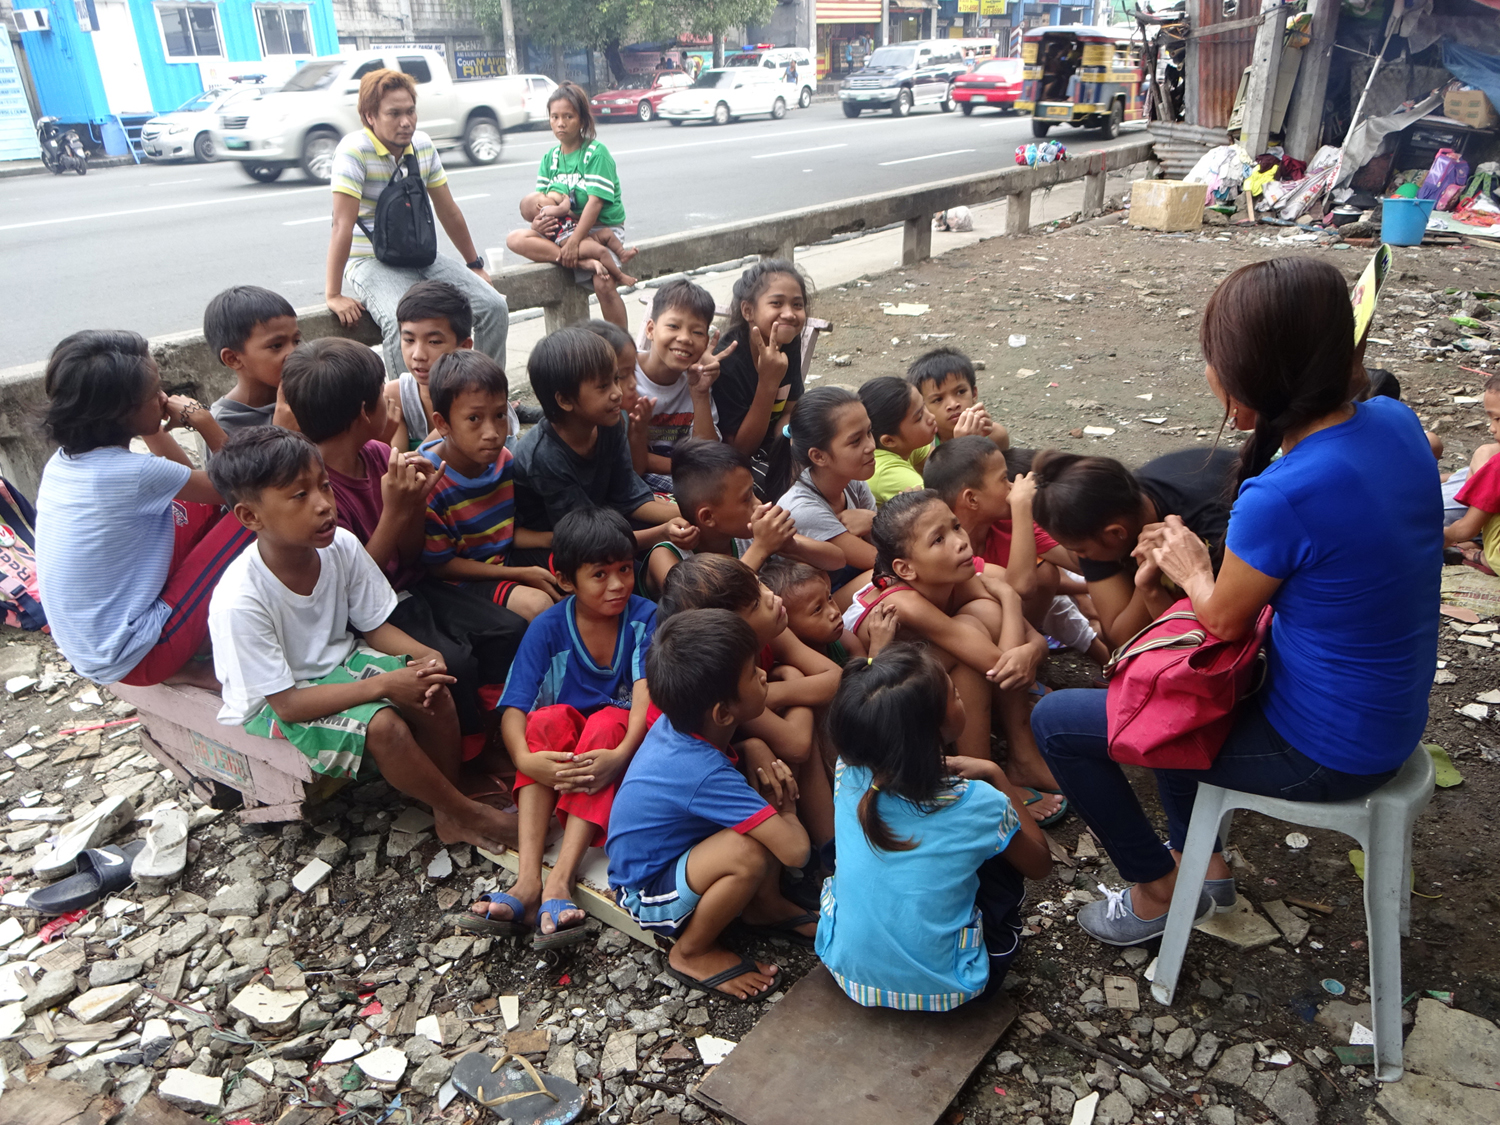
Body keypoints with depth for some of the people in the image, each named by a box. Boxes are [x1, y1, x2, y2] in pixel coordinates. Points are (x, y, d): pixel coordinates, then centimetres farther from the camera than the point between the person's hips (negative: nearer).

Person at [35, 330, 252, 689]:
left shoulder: (63, 461, 2)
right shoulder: (133, 474, -25)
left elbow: (183, 476, 14)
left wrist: (154, 426, 6)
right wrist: (204, 422, -7)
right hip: (131, 659, -9)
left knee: (201, 507, 14)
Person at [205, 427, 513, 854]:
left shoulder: (340, 546, -15)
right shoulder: (239, 601, -30)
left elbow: (375, 626, -2)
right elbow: (287, 702, -26)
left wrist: (423, 656, -23)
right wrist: (383, 685, -31)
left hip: (337, 663, 5)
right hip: (271, 707, -5)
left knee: (434, 692, -20)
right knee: (382, 726, -29)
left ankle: (447, 816, -1)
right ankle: (467, 814, -5)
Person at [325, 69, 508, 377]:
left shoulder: (423, 145, 5)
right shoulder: (354, 151, -14)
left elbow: (449, 212, 14)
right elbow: (343, 224, -19)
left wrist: (475, 265, 19)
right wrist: (333, 295, -22)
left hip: (422, 257, 6)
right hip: (371, 262, -6)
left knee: (494, 307, -13)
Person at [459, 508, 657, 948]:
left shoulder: (644, 618, -10)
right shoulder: (548, 628, -9)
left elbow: (645, 696, -23)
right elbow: (514, 708, -16)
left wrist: (621, 755, -42)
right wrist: (526, 759, -38)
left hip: (619, 739, -1)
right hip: (559, 752, 1)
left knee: (606, 722, -32)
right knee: (549, 718, -29)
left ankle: (560, 881, -41)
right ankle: (527, 878, -39)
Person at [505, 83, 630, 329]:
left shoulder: (596, 153, -7)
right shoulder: (550, 158, 12)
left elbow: (595, 201, -17)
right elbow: (539, 199, 7)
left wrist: (574, 241, -25)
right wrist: (538, 221, -18)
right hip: (561, 228, 6)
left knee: (604, 284, -30)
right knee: (515, 240, -19)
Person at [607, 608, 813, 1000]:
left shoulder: (678, 720, -13)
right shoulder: (705, 774, -36)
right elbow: (795, 850, -37)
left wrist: (771, 772, -11)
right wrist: (786, 810, -15)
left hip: (669, 851, 8)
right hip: (647, 894, -8)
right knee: (749, 852, -34)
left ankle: (766, 903, 10)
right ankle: (691, 953, -7)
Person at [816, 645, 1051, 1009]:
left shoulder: (849, 775, -15)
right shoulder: (978, 805, -23)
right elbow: (1040, 864, 0)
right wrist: (995, 775, 1)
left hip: (846, 970, 3)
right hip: (940, 989, -3)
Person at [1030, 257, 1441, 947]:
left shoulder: (1280, 496, -32)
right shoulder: (1394, 420, -8)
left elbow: (1224, 619, -13)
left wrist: (1188, 568, 7)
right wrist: (1191, 559, 0)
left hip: (1322, 752, -8)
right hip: (1390, 718, 9)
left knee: (1056, 721, -1)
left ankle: (1157, 890, 20)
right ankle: (1201, 859, 37)